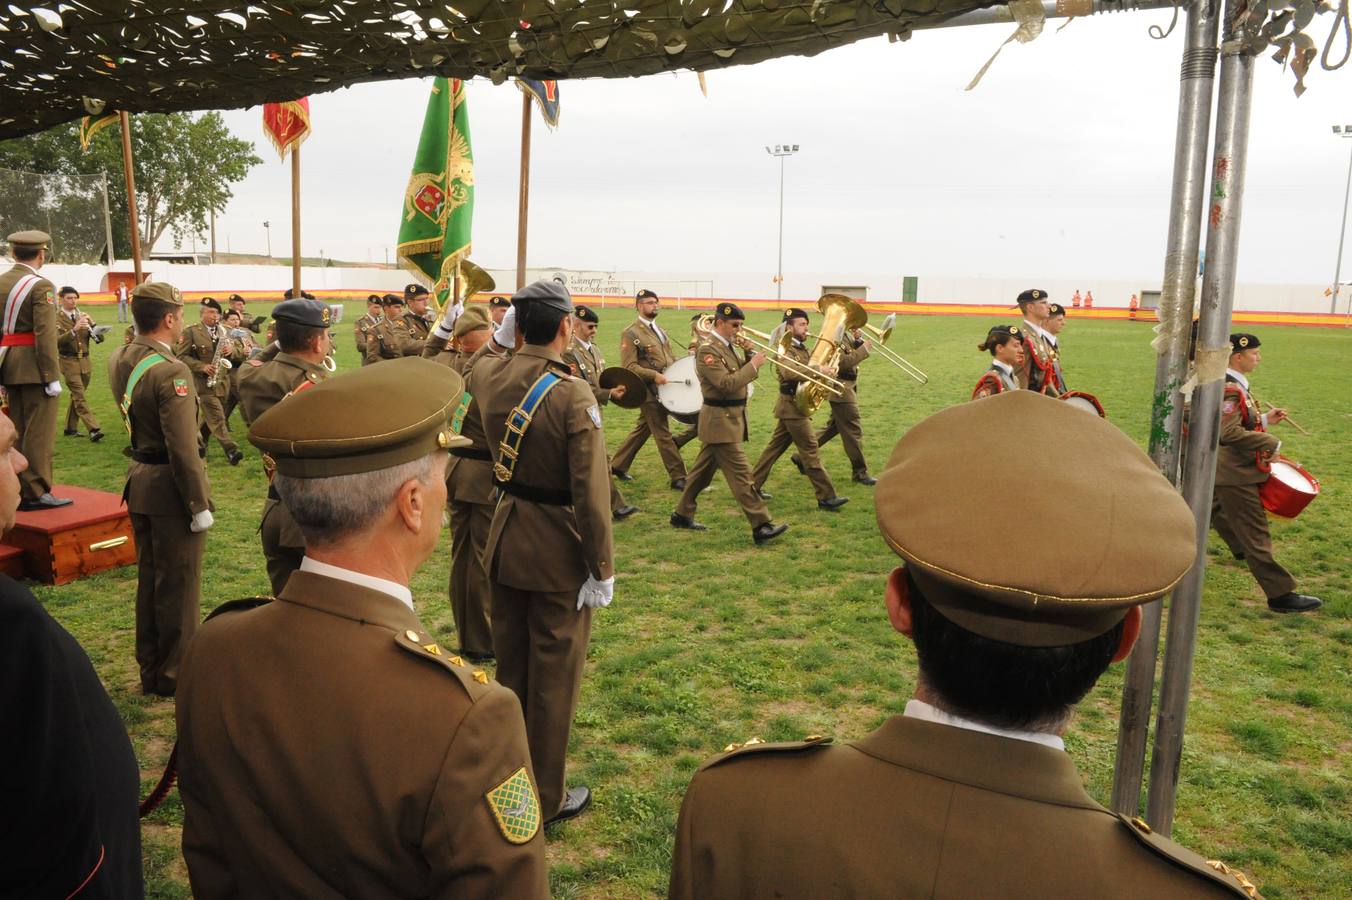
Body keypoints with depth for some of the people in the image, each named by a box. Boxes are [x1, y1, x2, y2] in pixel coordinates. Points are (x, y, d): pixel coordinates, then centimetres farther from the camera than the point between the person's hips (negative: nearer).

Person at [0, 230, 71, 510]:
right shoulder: (40, 286, -12)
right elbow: (45, 335, -18)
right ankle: (36, 493, 0)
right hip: (33, 367, -8)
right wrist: (52, 377, -16)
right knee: (39, 432, -3)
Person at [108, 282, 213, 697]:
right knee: (179, 585, 5)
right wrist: (200, 504, -18)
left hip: (139, 482, 9)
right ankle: (175, 675, 17)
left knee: (148, 579, 19)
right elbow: (183, 448, -24)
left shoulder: (119, 360, 4)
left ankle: (150, 671, 31)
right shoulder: (172, 372, -22)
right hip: (171, 489, -9)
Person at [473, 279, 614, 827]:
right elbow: (591, 493, -22)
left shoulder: (489, 378, -2)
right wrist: (602, 570, -15)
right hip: (558, 554, -7)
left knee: (510, 665, 20)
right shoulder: (572, 395, -21)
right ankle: (547, 799, 23)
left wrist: (505, 335, 18)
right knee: (555, 675, 8)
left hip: (506, 540, 7)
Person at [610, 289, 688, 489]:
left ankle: (618, 465, 30)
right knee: (663, 434, -3)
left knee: (642, 429, 16)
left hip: (665, 388, 8)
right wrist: (654, 375, -24)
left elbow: (671, 358, 22)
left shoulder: (658, 330, 15)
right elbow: (628, 367, -15)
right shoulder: (631, 334, -10)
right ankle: (678, 478, 3)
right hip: (649, 391, -8)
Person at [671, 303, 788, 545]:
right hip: (721, 419, -10)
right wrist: (753, 365, -20)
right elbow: (727, 384, -25)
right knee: (740, 474, -9)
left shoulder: (726, 345, 12)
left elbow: (738, 374, 15)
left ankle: (682, 514, 26)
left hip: (729, 417, 10)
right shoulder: (708, 349, -18)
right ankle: (760, 526, -9)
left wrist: (750, 358, -2)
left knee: (704, 469, 16)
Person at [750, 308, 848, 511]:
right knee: (810, 450, -7)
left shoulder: (801, 348, 16)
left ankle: (754, 485, 21)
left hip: (796, 405, 10)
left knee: (775, 446, 13)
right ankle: (826, 497, -5)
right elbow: (790, 373, -33)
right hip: (792, 405, -10)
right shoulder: (785, 349, -15)